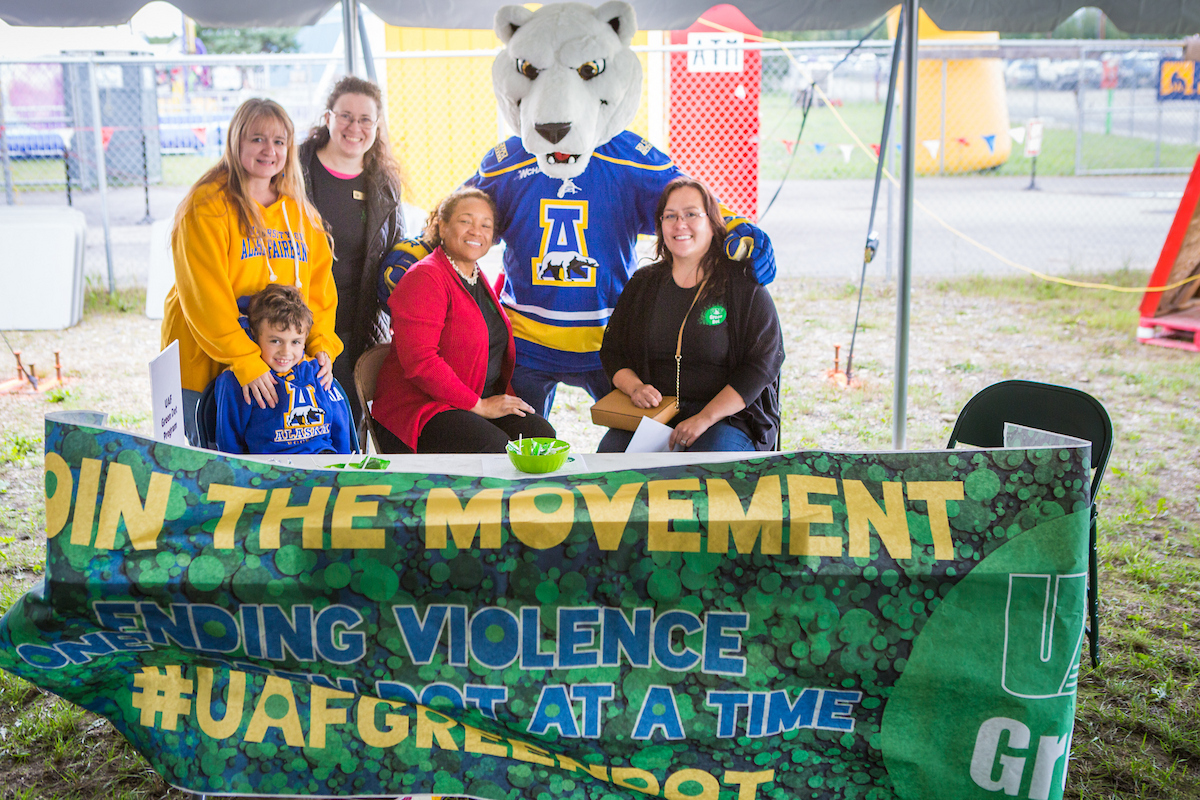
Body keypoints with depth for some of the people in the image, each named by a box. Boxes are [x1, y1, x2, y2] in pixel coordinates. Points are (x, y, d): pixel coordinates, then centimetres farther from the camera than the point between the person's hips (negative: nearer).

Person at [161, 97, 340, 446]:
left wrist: (322, 345, -5)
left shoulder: (300, 212, 12)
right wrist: (245, 363, -22)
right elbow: (204, 296, -16)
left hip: (281, 371, 5)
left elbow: (319, 285, 12)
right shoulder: (207, 205, -8)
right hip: (204, 368, -5)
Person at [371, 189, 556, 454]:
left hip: (484, 399, 8)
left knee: (541, 433, -17)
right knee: (493, 446, -32)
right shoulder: (425, 278, -11)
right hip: (420, 406, -8)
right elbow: (420, 362, -20)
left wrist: (503, 399, 11)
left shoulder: (478, 278, 18)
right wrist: (480, 406, -17)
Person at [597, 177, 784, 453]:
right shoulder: (643, 283, 13)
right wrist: (635, 387, -8)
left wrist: (704, 418, -17)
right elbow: (612, 352, 16)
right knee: (610, 452, -26)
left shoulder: (744, 284, -1)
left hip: (728, 416, -3)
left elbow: (764, 361, -8)